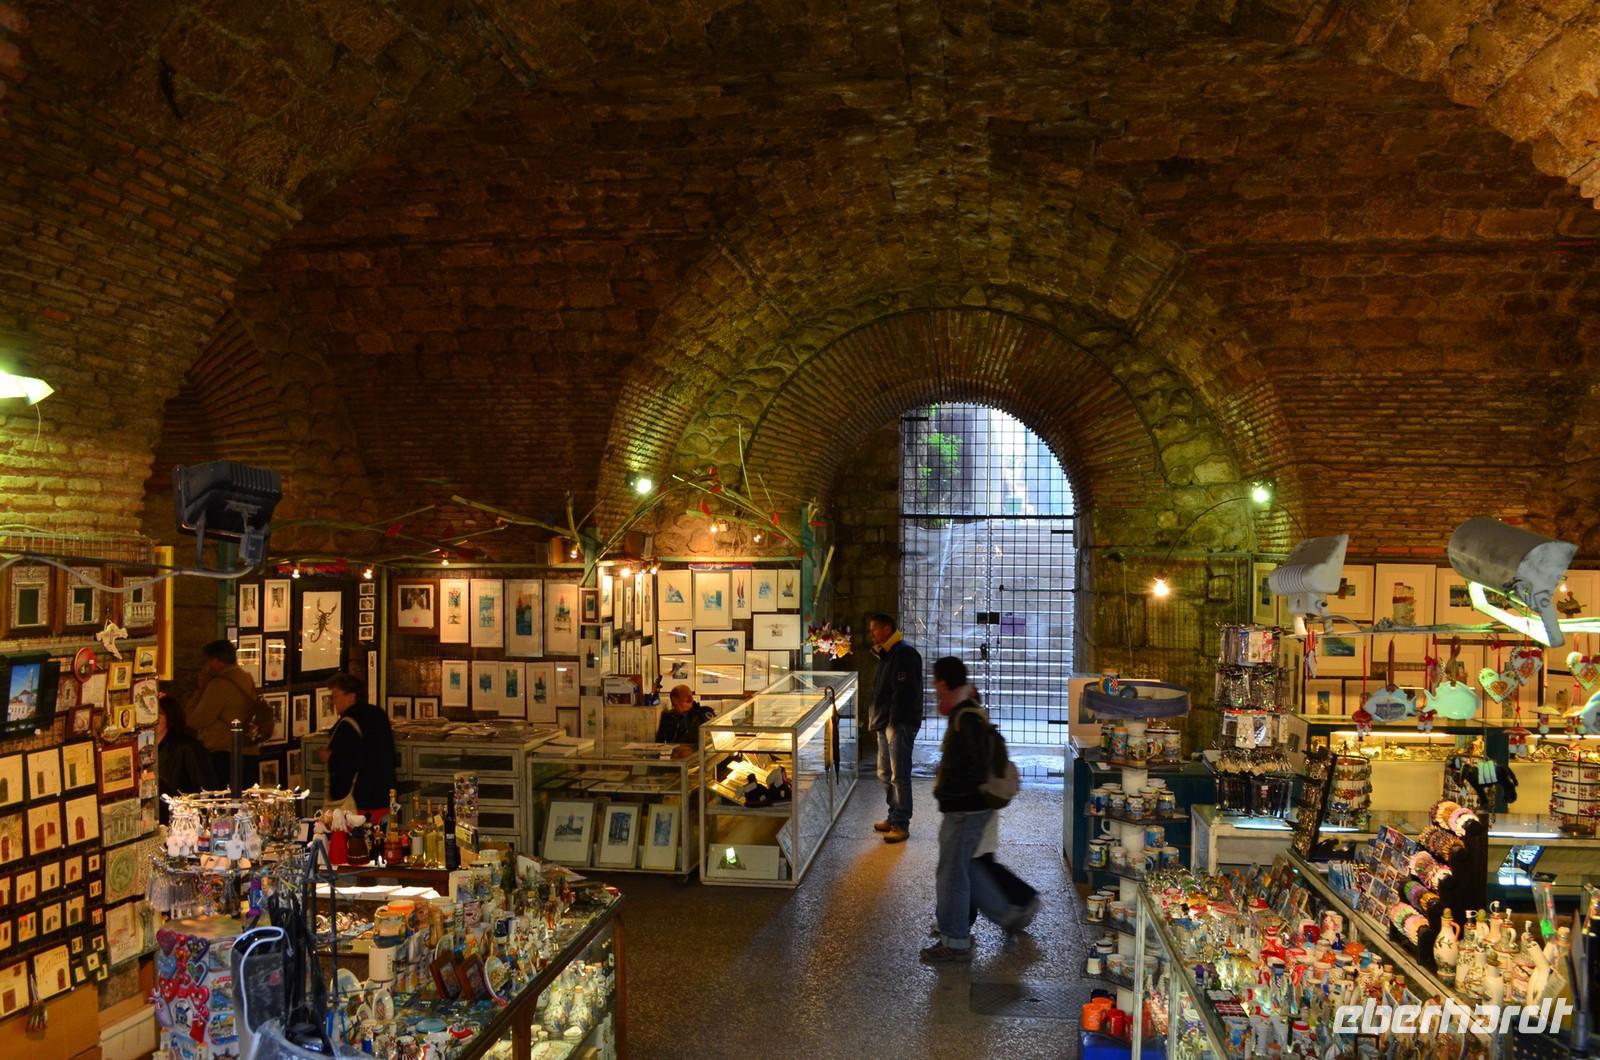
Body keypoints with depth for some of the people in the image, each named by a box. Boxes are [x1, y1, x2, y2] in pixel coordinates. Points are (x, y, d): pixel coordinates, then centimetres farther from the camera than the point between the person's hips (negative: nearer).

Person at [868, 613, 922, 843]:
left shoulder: (904, 654, -15)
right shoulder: (886, 655, 17)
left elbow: (903, 691, -21)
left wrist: (893, 721, -22)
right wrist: (876, 720, 15)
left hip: (900, 724, -10)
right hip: (886, 723, 10)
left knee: (899, 775, -7)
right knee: (885, 773, 16)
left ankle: (901, 825, -2)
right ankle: (893, 817, 26)